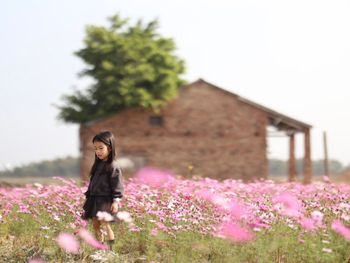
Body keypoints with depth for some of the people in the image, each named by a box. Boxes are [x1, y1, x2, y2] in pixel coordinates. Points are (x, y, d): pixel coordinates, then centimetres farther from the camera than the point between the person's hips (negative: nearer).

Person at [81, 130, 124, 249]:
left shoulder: (113, 166, -11)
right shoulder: (98, 165, 13)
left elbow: (117, 186, -13)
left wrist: (116, 201, -20)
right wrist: (88, 197, 20)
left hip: (106, 201, -8)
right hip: (94, 200, 8)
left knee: (104, 223, -18)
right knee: (95, 226, 7)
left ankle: (111, 247, -16)